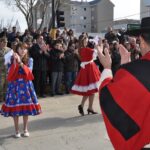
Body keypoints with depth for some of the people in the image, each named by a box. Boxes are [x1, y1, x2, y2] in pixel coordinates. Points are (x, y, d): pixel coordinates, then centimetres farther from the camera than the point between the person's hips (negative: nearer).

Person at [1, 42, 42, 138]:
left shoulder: (29, 60, 3)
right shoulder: (12, 60, 2)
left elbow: (29, 72, -13)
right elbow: (10, 74, -11)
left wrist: (20, 62, -22)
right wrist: (15, 62, -20)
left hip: (26, 85, 1)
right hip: (14, 85, 0)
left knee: (26, 108, 4)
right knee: (15, 108, 0)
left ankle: (25, 129, 19)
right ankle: (17, 130, 13)